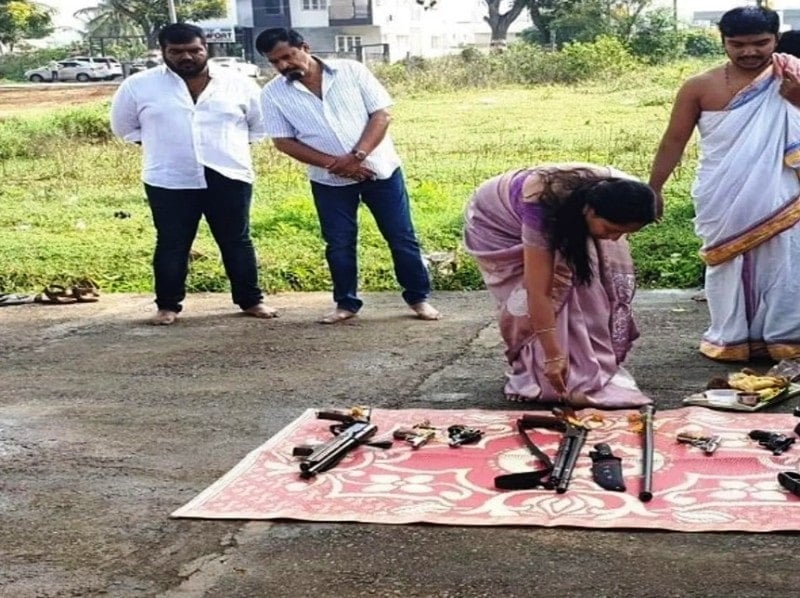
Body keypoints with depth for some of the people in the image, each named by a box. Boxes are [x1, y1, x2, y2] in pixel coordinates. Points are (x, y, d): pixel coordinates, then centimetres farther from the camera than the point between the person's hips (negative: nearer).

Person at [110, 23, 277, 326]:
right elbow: (124, 127, 12)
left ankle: (251, 300, 18)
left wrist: (228, 146, 5)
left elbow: (259, 125, 15)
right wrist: (163, 146, 5)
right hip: (169, 182, -1)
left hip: (229, 178, 1)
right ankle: (168, 305, 16)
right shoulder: (138, 86, 0)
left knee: (237, 242, 8)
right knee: (171, 245, 5)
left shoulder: (239, 83, 2)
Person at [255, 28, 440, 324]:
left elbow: (381, 114, -8)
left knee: (402, 237, 5)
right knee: (339, 244, 8)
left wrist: (357, 156, -21)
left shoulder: (351, 70, -7)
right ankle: (346, 303, 24)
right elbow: (283, 141, -7)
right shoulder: (273, 94, -5)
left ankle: (419, 297, 18)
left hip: (380, 169, -1)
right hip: (329, 181, 1)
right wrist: (335, 164, -16)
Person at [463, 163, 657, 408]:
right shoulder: (545, 207, -45)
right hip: (497, 221, -5)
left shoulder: (617, 197, -29)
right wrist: (553, 355, -42)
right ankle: (528, 375, 0)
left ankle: (590, 373, -4)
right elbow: (538, 291, -42)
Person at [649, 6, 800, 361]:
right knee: (727, 265, 7)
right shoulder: (701, 87, -3)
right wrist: (653, 189, 3)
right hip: (723, 200, 0)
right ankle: (730, 339, 17)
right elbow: (674, 140, 2)